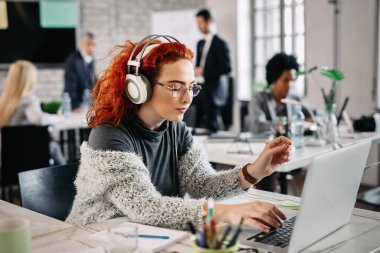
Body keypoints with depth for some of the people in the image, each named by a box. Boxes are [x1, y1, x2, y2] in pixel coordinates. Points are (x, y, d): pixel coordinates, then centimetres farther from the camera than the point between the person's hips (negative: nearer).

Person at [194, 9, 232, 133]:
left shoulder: (220, 43, -6)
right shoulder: (201, 43, 17)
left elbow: (227, 67, -13)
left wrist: (204, 71, -16)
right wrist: (195, 71, 3)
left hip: (213, 92, -7)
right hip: (200, 90, 7)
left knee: (212, 127, -5)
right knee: (197, 124, 3)